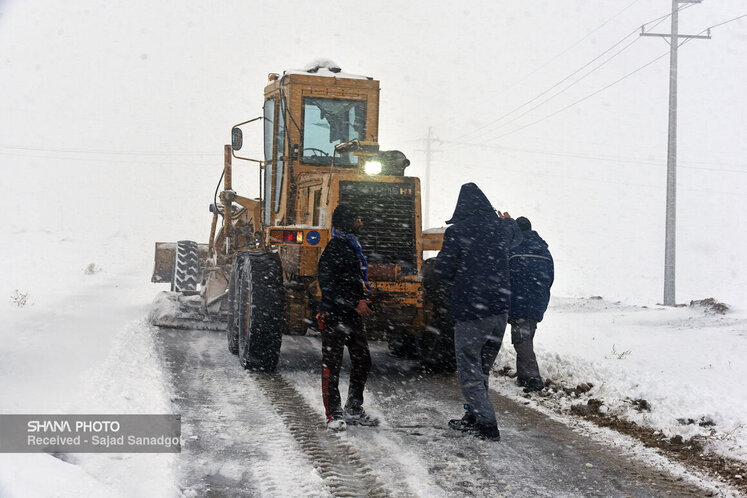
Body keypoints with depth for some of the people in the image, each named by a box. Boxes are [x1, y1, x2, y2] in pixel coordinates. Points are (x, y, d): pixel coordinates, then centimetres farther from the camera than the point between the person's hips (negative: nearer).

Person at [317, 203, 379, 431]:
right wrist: (355, 304, -22)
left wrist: (361, 301, 16)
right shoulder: (334, 249, -15)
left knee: (362, 361, 12)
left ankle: (354, 410, 23)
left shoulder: (352, 247, 15)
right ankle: (334, 415, 5)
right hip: (334, 316, -9)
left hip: (353, 317, 9)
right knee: (332, 366, -1)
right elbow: (328, 286, -21)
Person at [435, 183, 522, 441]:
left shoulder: (456, 232, -12)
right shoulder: (501, 228, 4)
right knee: (482, 369, 19)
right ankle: (473, 418, 27)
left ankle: (487, 425, -6)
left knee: (470, 373, 2)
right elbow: (516, 235, 30)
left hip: (470, 311, -6)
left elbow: (443, 270, -7)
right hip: (500, 309, 6)